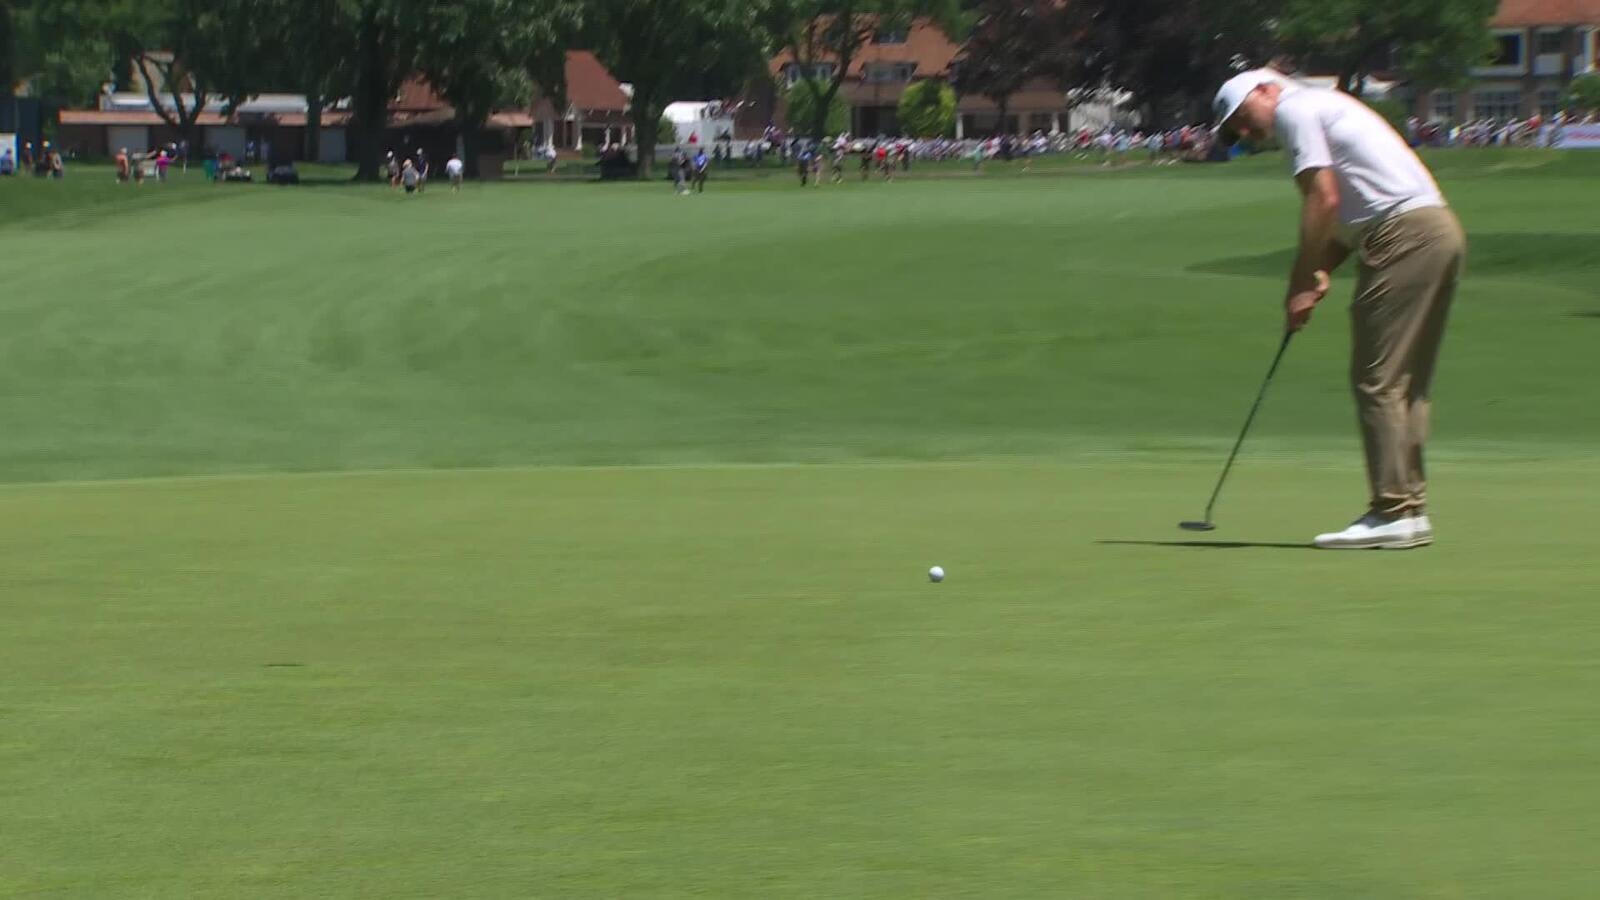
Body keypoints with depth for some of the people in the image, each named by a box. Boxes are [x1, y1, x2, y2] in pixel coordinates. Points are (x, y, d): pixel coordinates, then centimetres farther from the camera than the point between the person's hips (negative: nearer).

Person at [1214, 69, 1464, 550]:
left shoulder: (1296, 109, -1)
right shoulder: (1324, 107, 28)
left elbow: (1323, 199, -11)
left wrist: (1300, 285, -6)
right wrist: (1320, 273, 8)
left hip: (1407, 234, -10)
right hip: (1440, 227, 10)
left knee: (1378, 379, -7)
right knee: (1407, 381, 12)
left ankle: (1391, 513, -8)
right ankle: (1409, 509, 13)